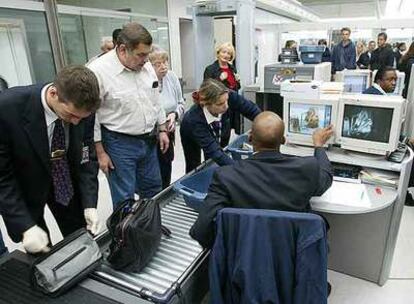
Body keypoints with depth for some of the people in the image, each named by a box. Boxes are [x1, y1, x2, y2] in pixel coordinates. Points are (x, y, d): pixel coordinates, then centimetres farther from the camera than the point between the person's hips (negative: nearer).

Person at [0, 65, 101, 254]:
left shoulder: (82, 110, -21)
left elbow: (87, 157, -9)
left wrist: (89, 204, -18)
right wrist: (26, 226, -28)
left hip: (67, 184, 3)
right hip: (23, 188, -2)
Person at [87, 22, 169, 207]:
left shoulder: (145, 65, 2)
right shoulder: (98, 70, -18)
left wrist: (162, 129, 13)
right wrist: (100, 153, -11)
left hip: (149, 140, 6)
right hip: (119, 144, -6)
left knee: (154, 191, 19)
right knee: (124, 198, 5)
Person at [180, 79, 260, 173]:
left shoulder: (229, 96, -37)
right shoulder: (193, 120, -45)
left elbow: (252, 110, -23)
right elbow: (214, 151, -46)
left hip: (220, 133, 3)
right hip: (192, 135, -3)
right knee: (194, 168, 10)